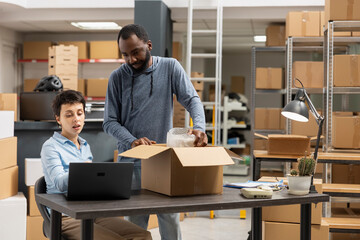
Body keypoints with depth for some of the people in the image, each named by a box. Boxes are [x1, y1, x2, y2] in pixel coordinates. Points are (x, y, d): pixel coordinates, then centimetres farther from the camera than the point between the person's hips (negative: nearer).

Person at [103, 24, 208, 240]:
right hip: (131, 162, 0)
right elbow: (110, 122, -1)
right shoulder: (118, 77, 0)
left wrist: (199, 127, -27)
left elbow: (192, 100, -6)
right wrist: (132, 141, -20)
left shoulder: (170, 67, 1)